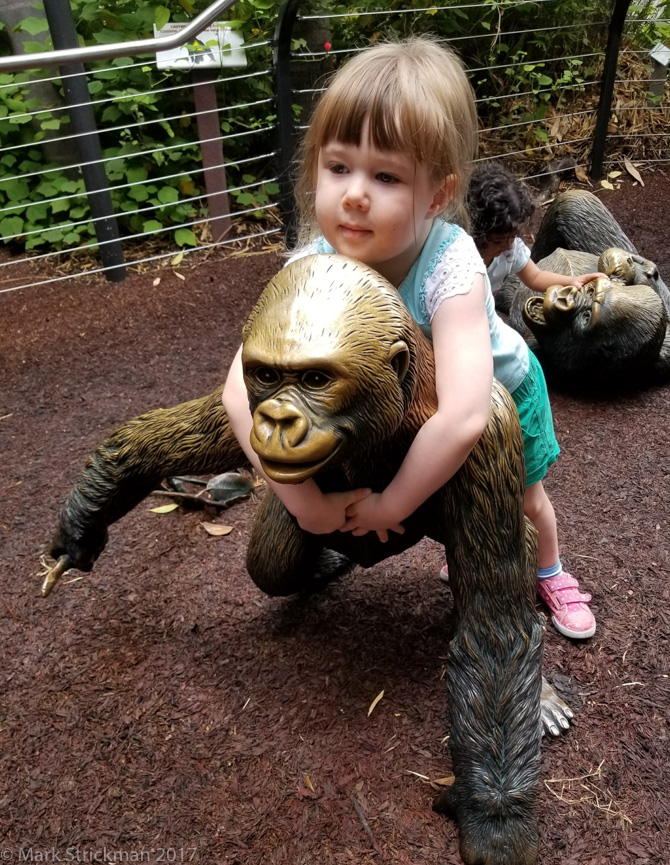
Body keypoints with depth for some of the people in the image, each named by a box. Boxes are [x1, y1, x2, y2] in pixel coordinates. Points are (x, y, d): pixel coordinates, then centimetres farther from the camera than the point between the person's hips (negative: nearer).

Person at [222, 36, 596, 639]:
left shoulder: (451, 267, -45)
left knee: (523, 500, 20)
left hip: (496, 390, -2)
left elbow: (464, 418, -54)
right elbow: (241, 390, -39)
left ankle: (550, 571, 53)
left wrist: (391, 505, -41)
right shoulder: (314, 261, -33)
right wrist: (304, 500, -43)